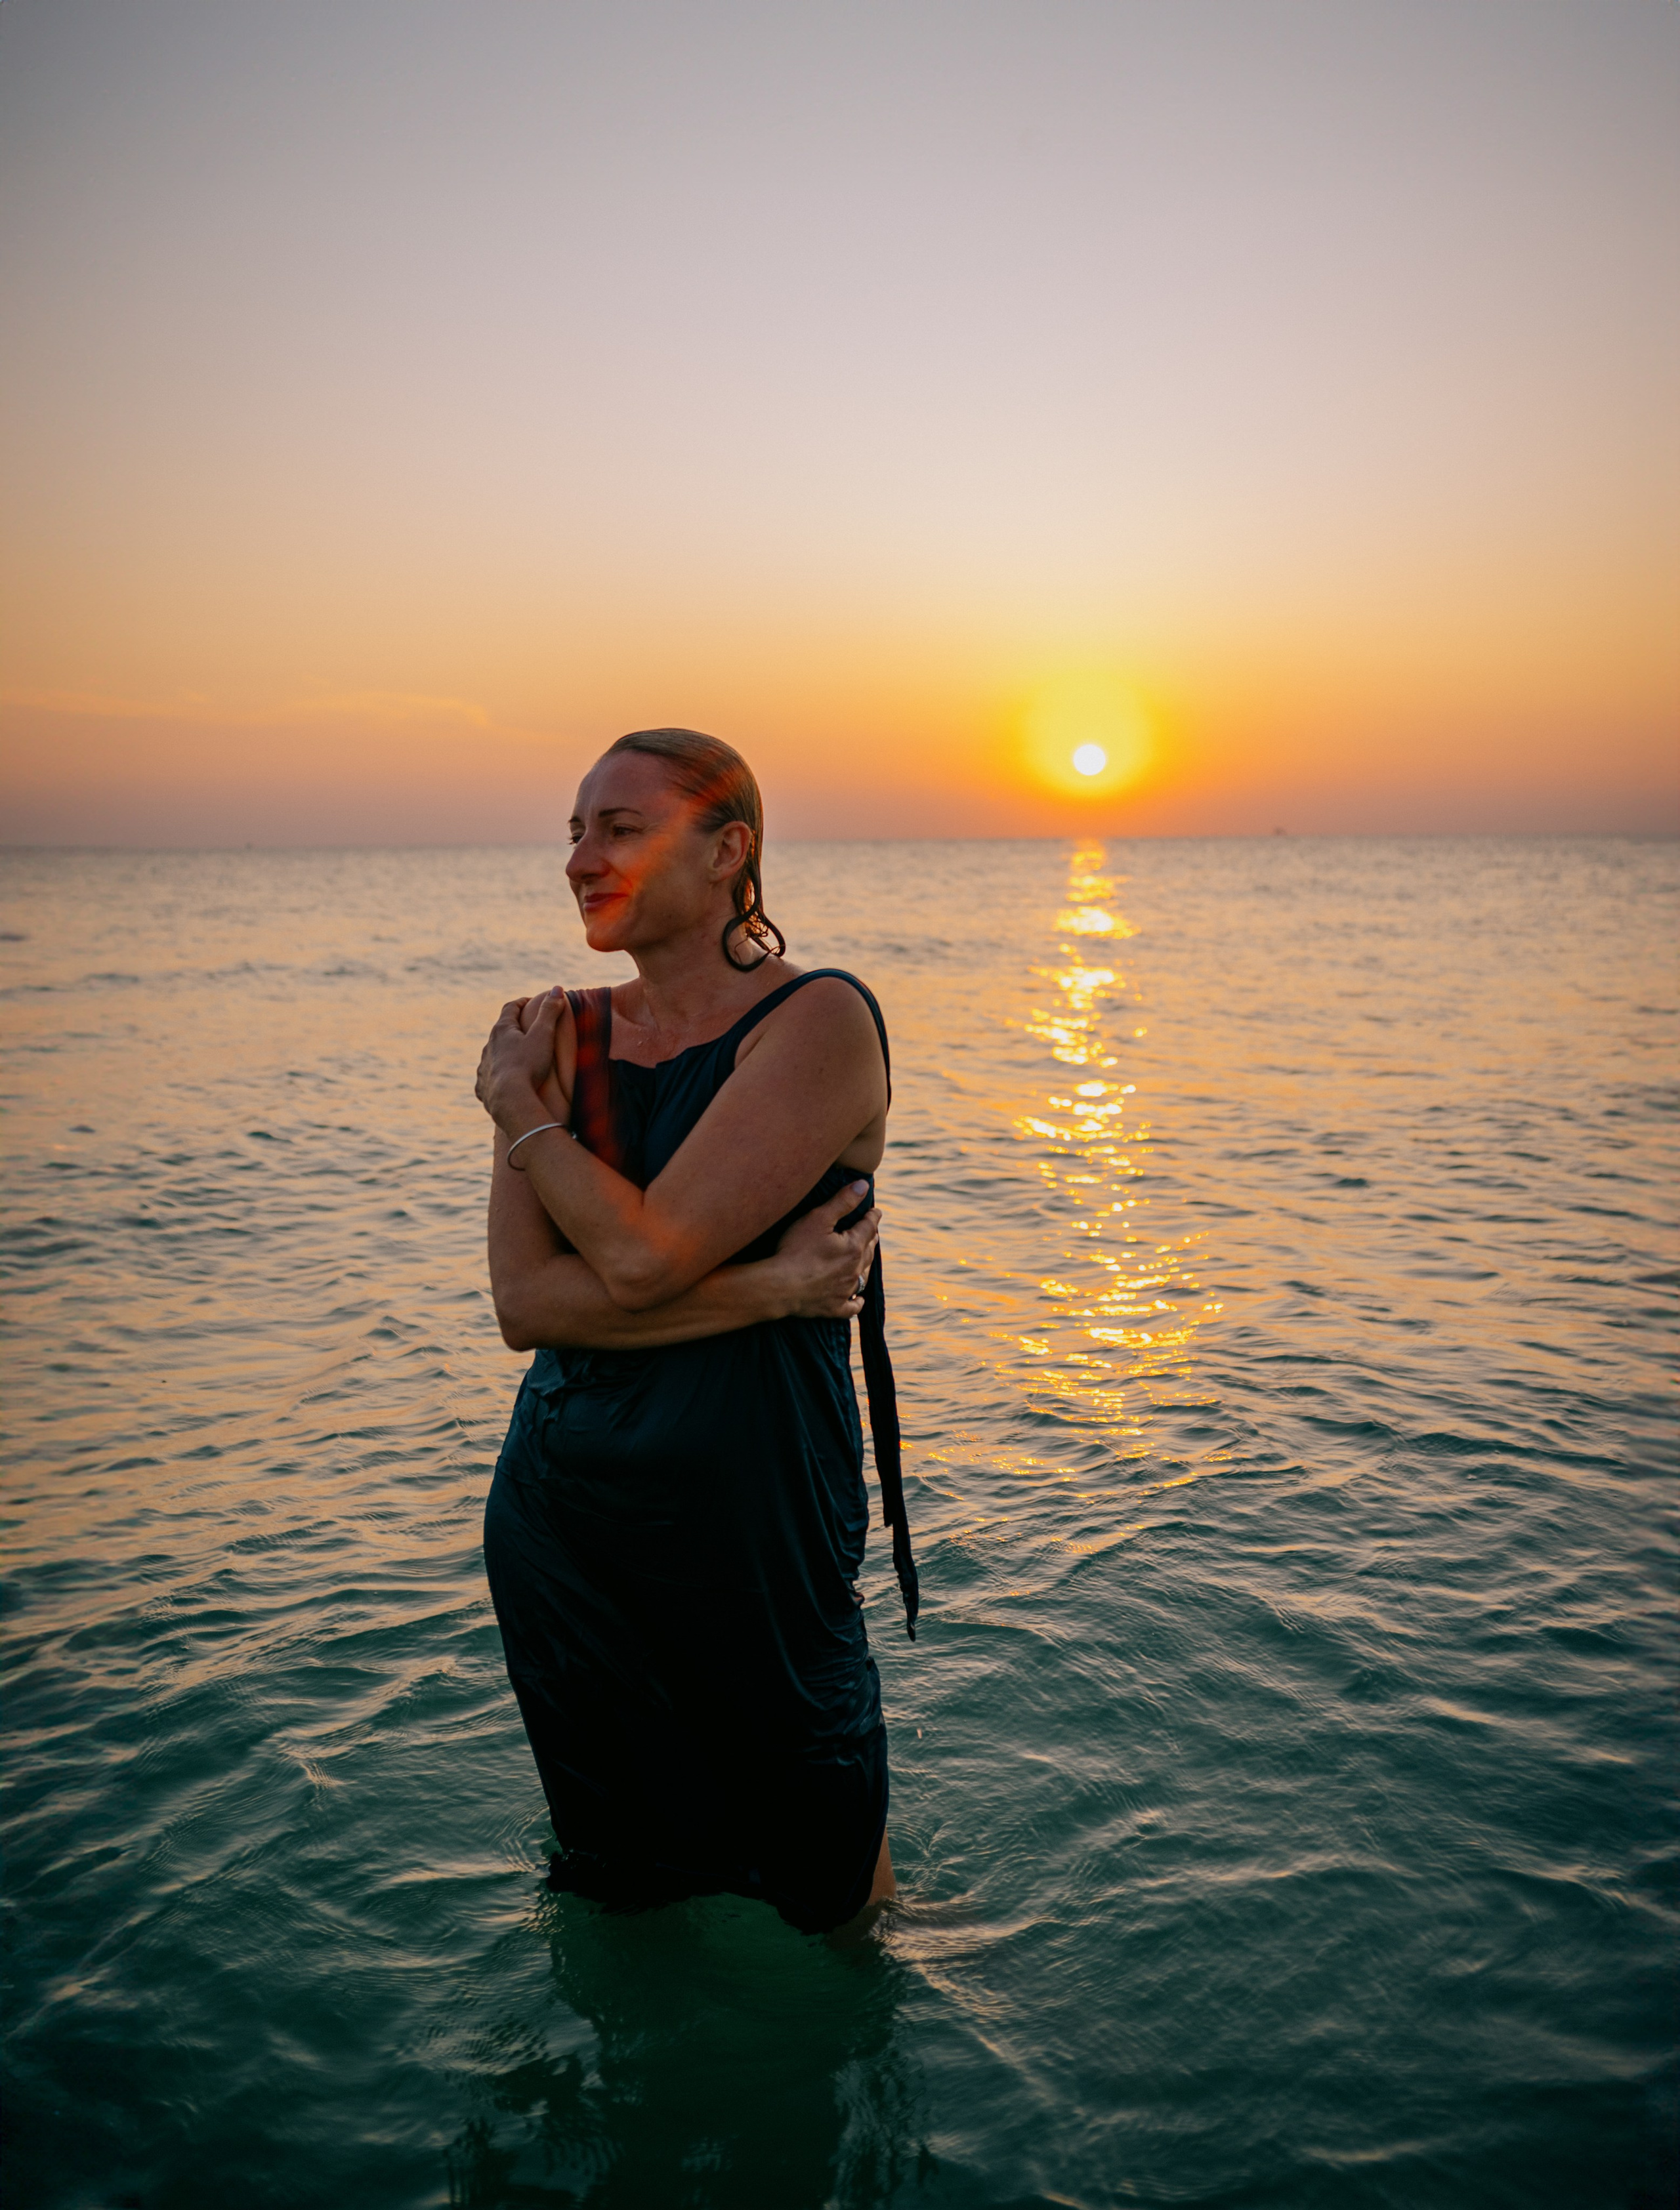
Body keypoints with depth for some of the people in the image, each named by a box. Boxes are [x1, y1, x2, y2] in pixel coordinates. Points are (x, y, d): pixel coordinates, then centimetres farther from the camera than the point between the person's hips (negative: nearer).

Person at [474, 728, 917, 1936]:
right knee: (616, 1900, 24)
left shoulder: (819, 1021, -14)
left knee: (833, 1903, 17)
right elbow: (523, 1300, -10)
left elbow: (641, 1256, -23)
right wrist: (765, 1291, -19)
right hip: (558, 1521, 5)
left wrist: (519, 1107, -7)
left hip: (751, 1523, -4)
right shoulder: (562, 1031, 2)